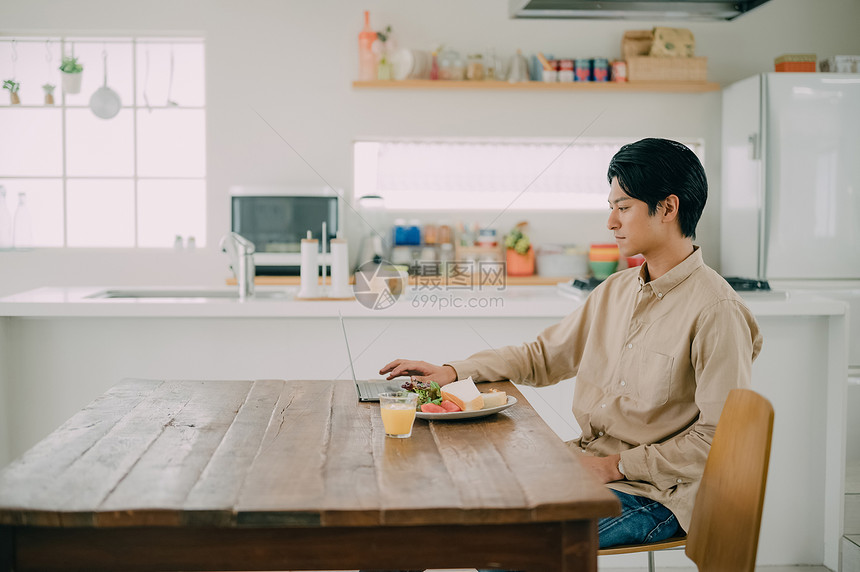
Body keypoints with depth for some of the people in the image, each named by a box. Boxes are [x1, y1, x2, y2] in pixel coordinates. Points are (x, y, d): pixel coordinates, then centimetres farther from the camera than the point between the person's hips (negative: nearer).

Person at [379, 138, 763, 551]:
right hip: (586, 464, 7)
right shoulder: (615, 291, 10)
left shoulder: (716, 311, -15)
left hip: (654, 494, -7)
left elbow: (720, 438, -16)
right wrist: (453, 372, 8)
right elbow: (542, 356, 18)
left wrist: (618, 465, -15)